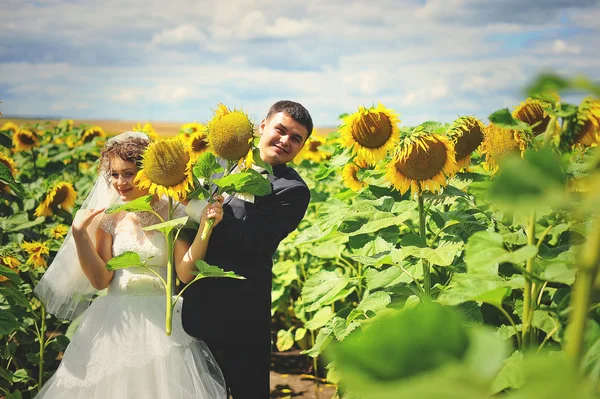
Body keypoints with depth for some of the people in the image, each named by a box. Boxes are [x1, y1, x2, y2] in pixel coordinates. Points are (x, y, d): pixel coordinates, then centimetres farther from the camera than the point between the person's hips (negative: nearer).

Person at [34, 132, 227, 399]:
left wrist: (205, 226, -21)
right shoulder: (109, 216, -2)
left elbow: (185, 271, -11)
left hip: (160, 322, -1)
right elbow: (100, 279, -5)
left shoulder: (172, 213, -5)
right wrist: (79, 234, -14)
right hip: (115, 321, 1)